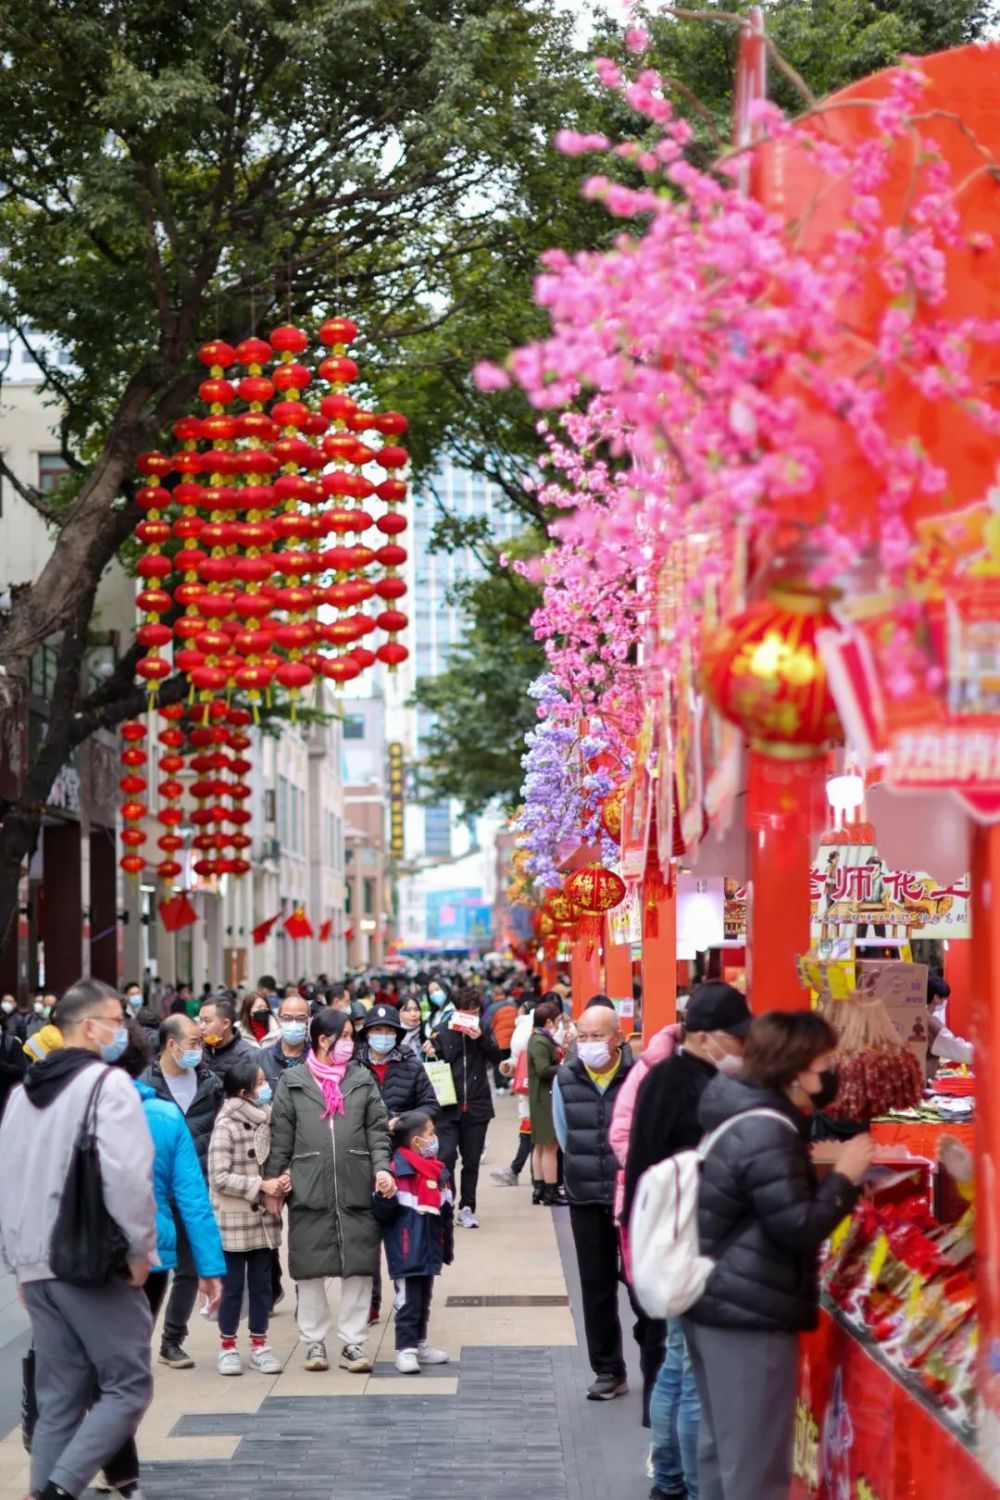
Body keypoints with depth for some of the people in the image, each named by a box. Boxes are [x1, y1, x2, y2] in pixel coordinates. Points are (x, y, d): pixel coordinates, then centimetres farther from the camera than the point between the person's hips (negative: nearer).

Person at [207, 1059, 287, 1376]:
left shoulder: (268, 1118, 3)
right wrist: (261, 1185, -19)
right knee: (233, 1284, 4)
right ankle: (228, 1346, 16)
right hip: (234, 1219, -5)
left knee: (262, 1282, 10)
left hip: (265, 1216, 5)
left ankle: (259, 1344, 19)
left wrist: (282, 1179, -5)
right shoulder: (226, 1125, -14)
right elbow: (219, 1177, -16)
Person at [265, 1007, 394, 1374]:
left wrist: (381, 1166, -7)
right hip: (309, 1190, -2)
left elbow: (377, 1130, 8)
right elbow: (281, 1136, 5)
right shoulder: (293, 1082, 5)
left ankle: (352, 1341, 11)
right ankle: (314, 1341, 16)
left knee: (359, 1267, 2)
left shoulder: (363, 1080, 11)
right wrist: (273, 1182, 1)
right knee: (311, 1268, 4)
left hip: (356, 1189, 2)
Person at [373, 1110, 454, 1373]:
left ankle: (420, 1344, 28)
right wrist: (385, 1196, -40)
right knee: (408, 1301, -5)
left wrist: (447, 1247, 21)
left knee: (424, 1300, 17)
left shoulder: (439, 1171, 8)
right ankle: (405, 1349, 1)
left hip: (429, 1251, 8)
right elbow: (382, 1212, -19)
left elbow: (446, 1214, 17)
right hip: (406, 1252, -8)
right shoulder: (397, 1170, -17)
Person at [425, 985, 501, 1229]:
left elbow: (496, 1057, -3)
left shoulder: (482, 1030, 7)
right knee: (446, 1156, -13)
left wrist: (481, 1039, -17)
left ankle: (467, 1208, 18)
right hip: (448, 1107, -3)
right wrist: (430, 1054, -21)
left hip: (476, 1106, 3)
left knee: (472, 1160, 8)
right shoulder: (441, 1031, -1)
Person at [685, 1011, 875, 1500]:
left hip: (715, 1304, 10)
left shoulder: (741, 1114, 10)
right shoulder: (766, 1135, -21)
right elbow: (799, 1228, -22)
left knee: (723, 1448, 19)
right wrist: (844, 1177, -11)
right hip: (749, 1316, -10)